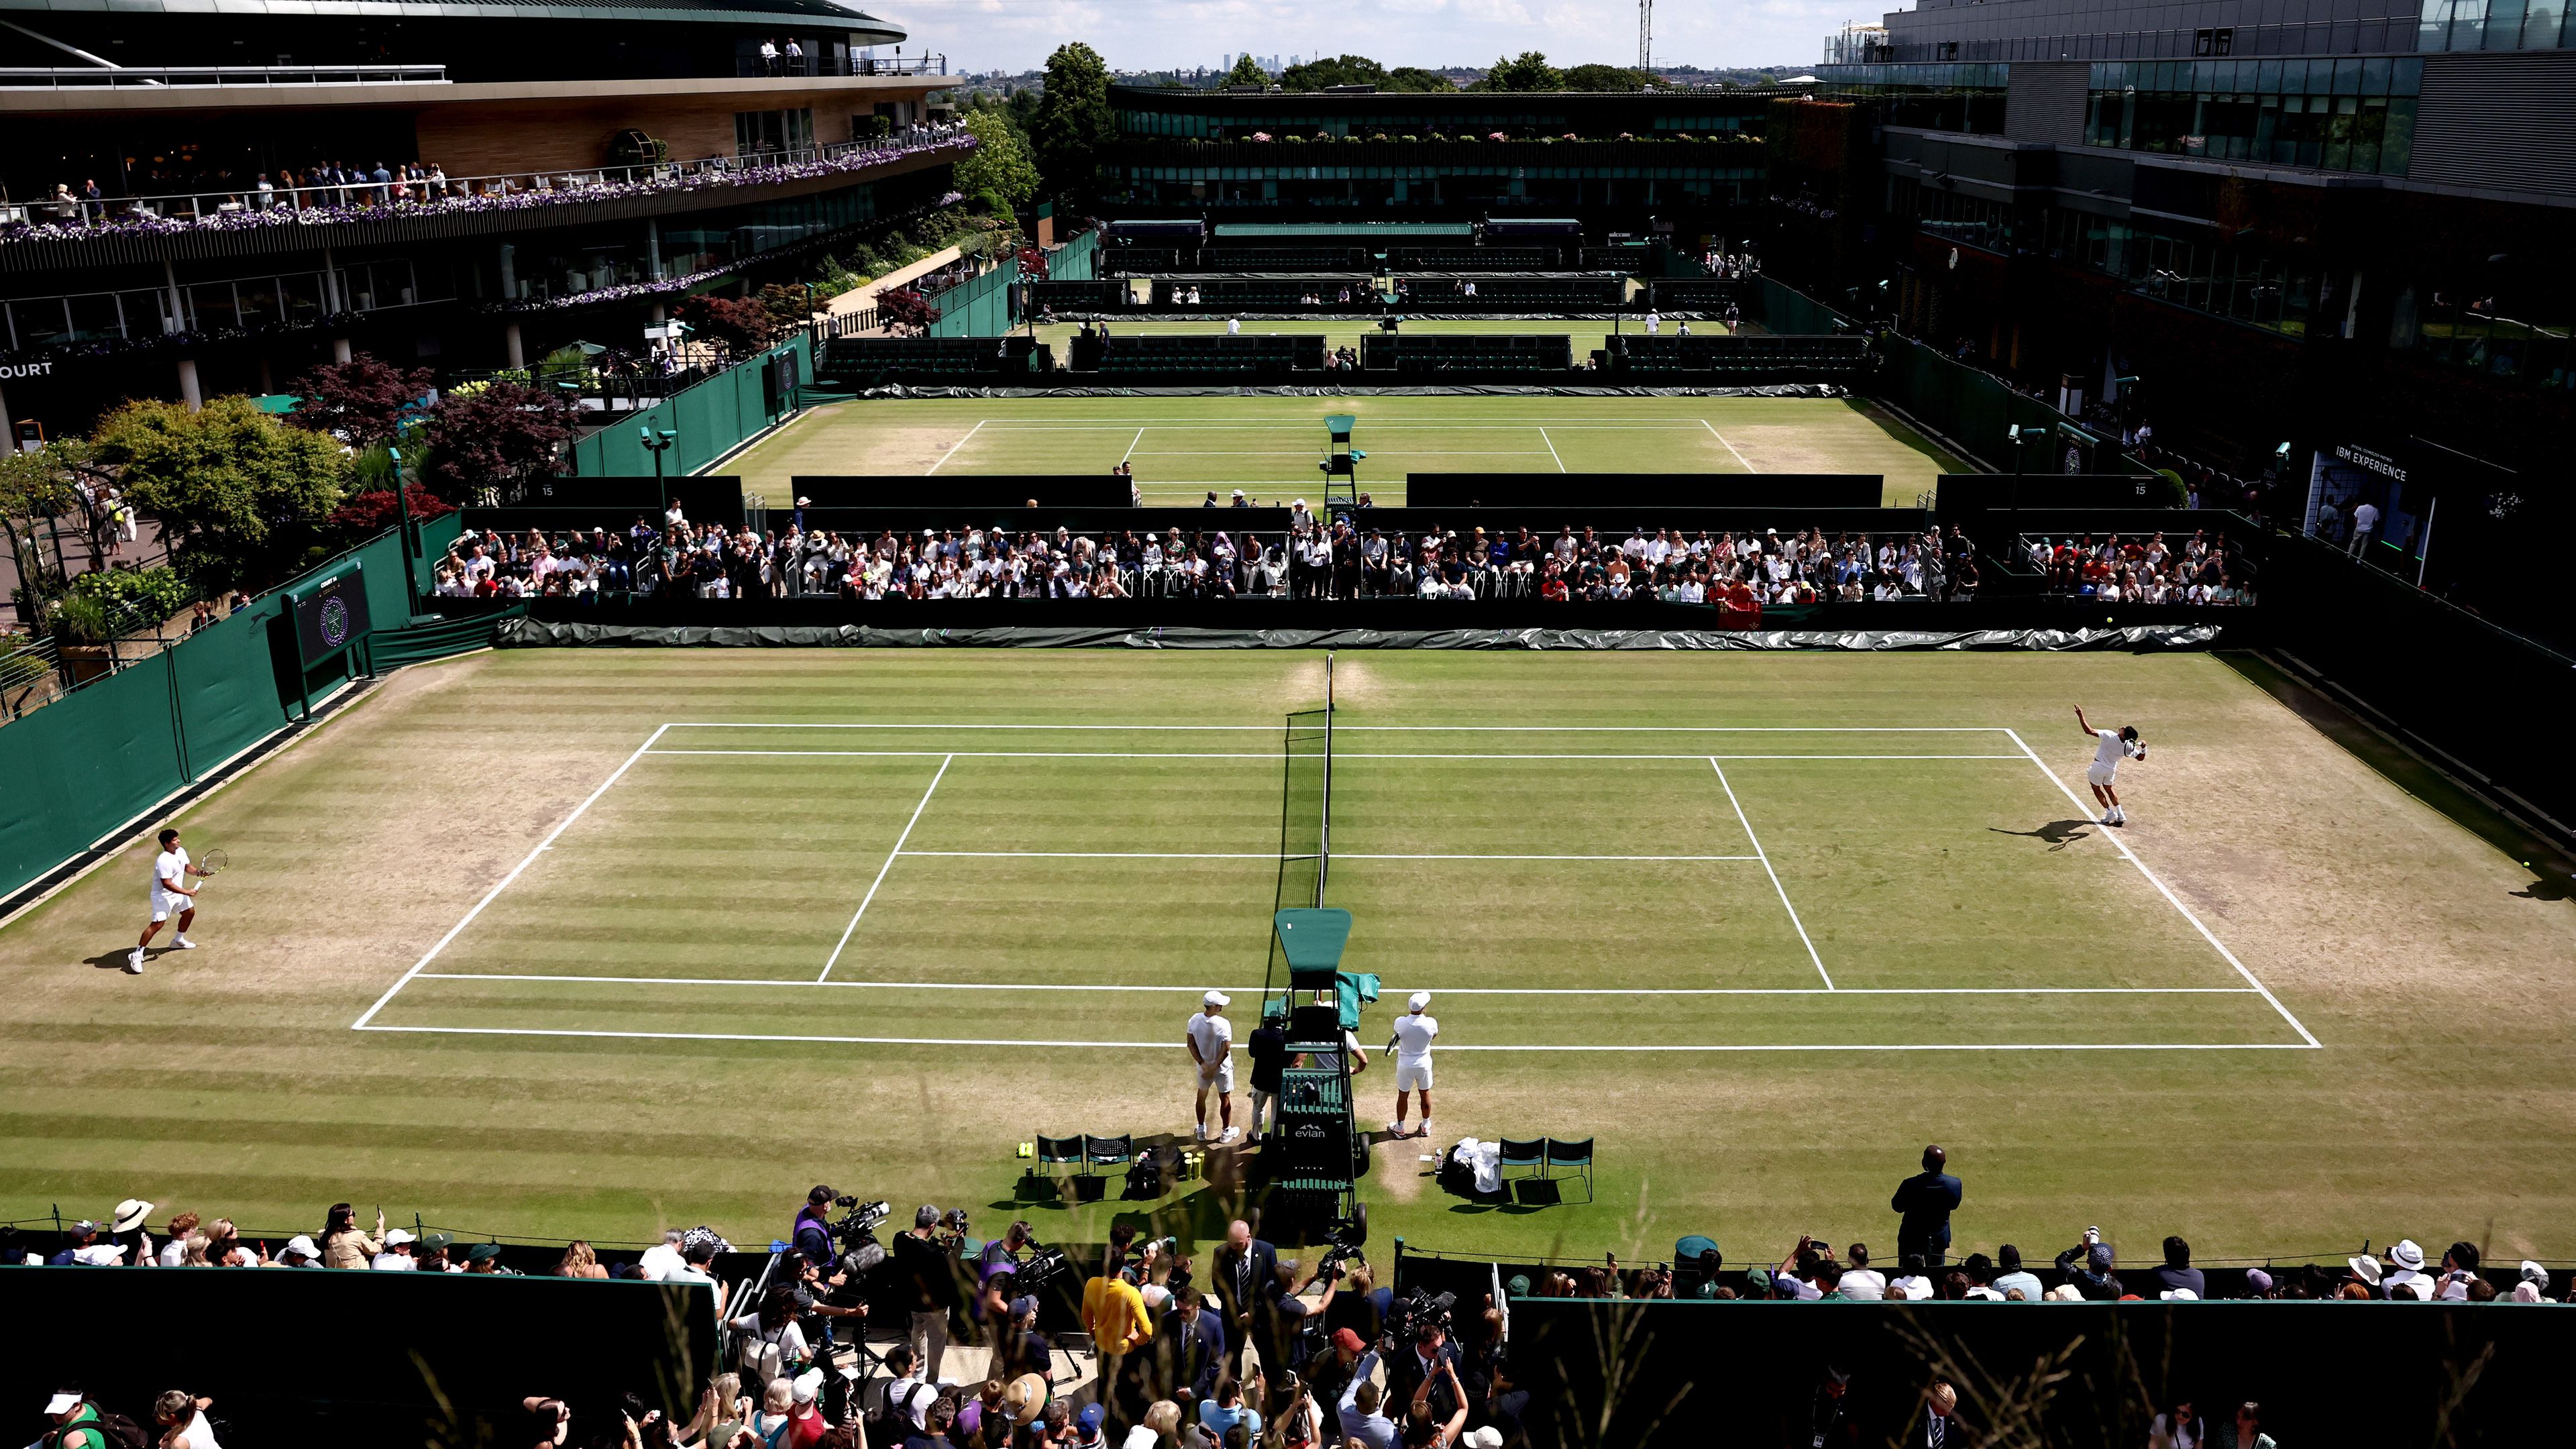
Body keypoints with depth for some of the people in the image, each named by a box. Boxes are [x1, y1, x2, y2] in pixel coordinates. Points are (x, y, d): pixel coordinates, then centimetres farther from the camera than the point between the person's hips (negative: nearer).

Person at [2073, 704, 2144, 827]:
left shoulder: (2109, 736, -32)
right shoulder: (2129, 747, -19)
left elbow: (2089, 731, -36)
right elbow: (2140, 757, -4)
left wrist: (2080, 716, -30)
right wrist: (2144, 747, -18)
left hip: (2099, 766, -4)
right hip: (2112, 769, 4)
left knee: (2096, 788, 19)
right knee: (2109, 788, 27)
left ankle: (2110, 812, 15)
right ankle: (2120, 814, 24)